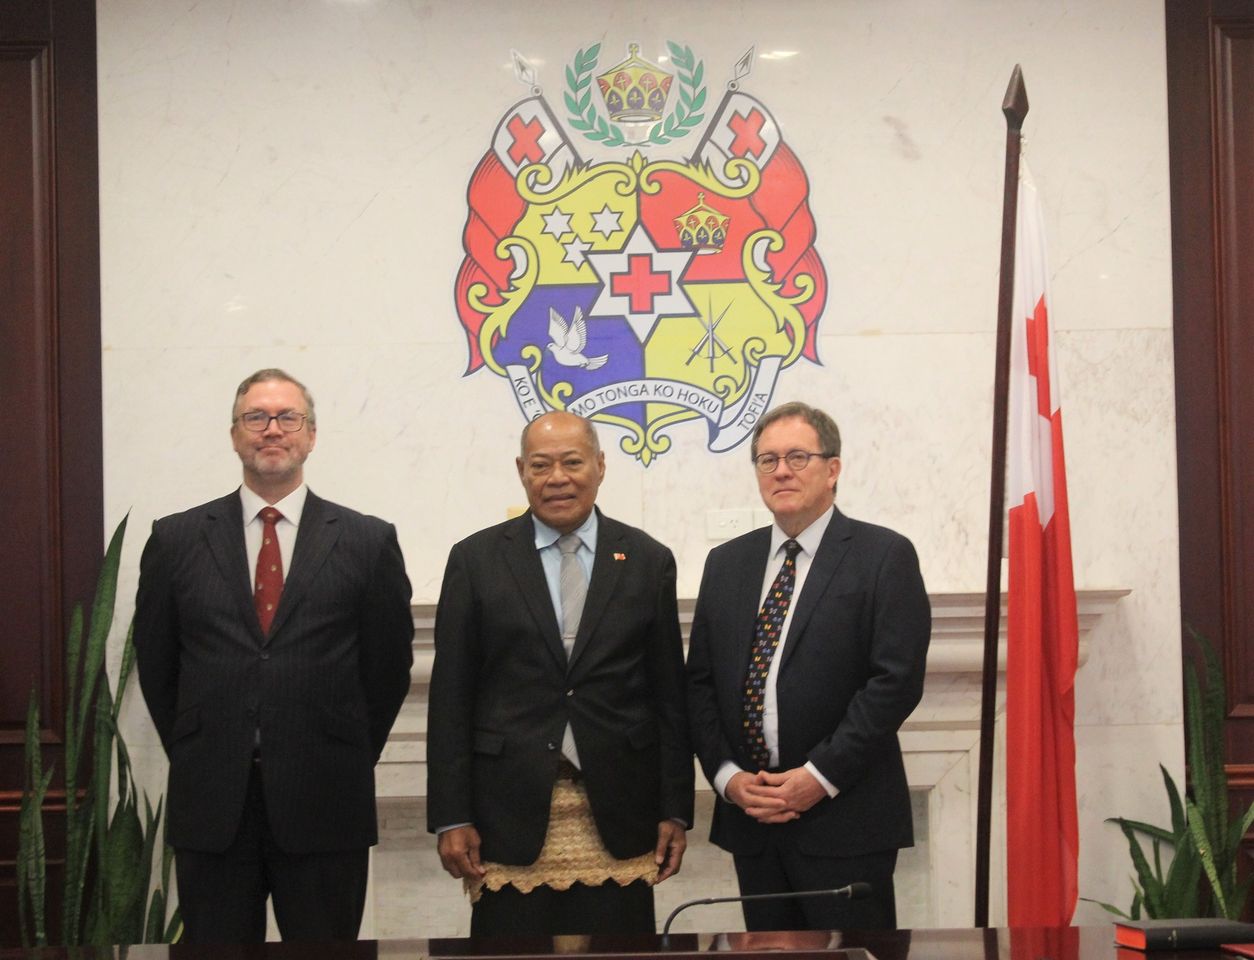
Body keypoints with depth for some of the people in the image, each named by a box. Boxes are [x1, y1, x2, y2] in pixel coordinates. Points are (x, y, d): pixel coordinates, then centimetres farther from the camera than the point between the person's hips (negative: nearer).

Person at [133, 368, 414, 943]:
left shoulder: (368, 542, 2)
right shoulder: (176, 540, 5)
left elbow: (389, 664, 6)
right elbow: (155, 662, 11)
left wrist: (347, 762, 6)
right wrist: (193, 758, 9)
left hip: (324, 808, -1)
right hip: (210, 808, 1)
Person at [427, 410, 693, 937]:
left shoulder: (649, 561, 7)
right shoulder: (476, 560, 3)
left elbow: (669, 694, 8)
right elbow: (450, 696, 2)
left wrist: (675, 811, 4)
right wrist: (451, 818, -3)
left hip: (618, 821, 1)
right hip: (509, 815, -1)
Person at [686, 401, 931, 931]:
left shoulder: (884, 556, -3)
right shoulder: (727, 563, 13)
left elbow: (897, 679, -11)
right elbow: (700, 682, 12)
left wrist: (821, 776, -15)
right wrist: (727, 776, -3)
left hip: (845, 820, -5)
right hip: (749, 818, 5)